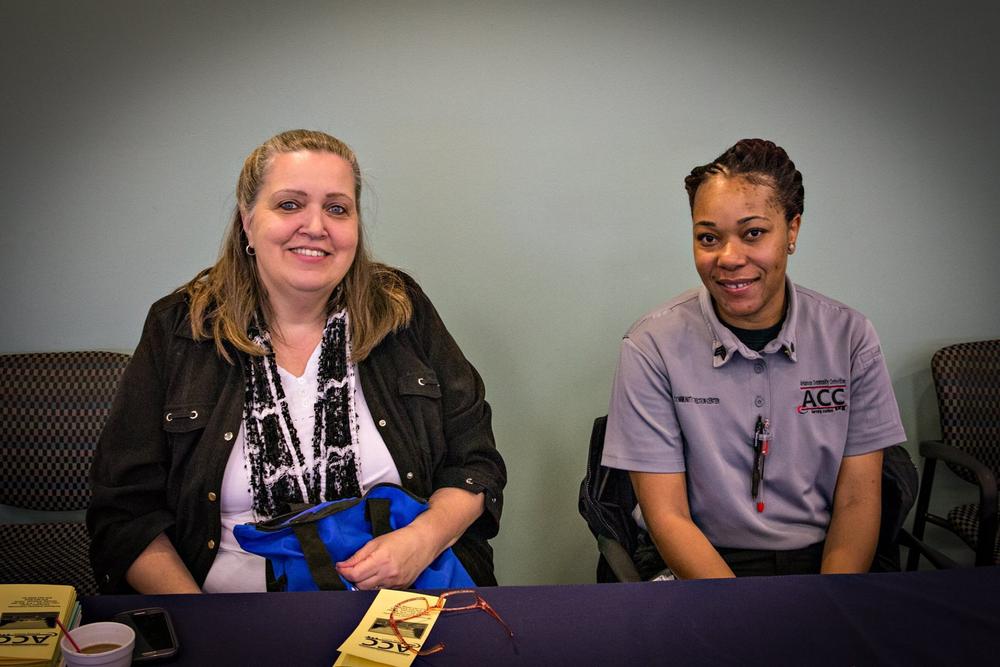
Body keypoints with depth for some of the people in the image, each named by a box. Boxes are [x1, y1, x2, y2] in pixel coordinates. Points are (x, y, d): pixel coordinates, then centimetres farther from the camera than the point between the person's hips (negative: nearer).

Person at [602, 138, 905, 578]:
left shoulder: (849, 337, 0)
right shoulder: (651, 348, -8)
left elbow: (856, 501, 0)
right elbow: (667, 517, -9)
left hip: (825, 560, 2)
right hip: (704, 566, -2)